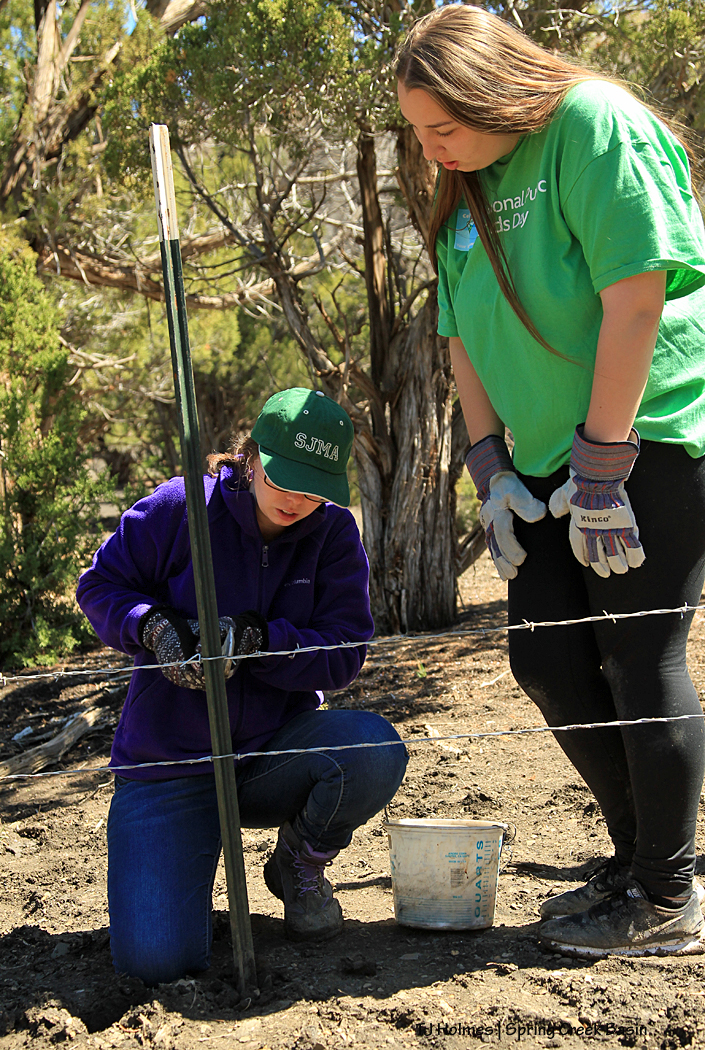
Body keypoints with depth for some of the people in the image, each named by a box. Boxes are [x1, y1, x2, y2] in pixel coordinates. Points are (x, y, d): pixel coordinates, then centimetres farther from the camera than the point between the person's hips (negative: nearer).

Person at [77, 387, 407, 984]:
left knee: (375, 749, -31)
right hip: (170, 763, -2)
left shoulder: (333, 533, -4)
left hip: (277, 751, 2)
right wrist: (155, 626, -22)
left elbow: (343, 655, -10)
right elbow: (100, 585, -1)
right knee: (157, 960, -20)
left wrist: (255, 639, -27)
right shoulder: (182, 507, -10)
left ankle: (300, 866, 2)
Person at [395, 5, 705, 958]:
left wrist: (603, 469, -20)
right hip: (550, 459, 8)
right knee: (547, 660, 6)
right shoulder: (464, 195, 11)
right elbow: (464, 337, 13)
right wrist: (490, 468, 3)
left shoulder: (594, 124, -14)